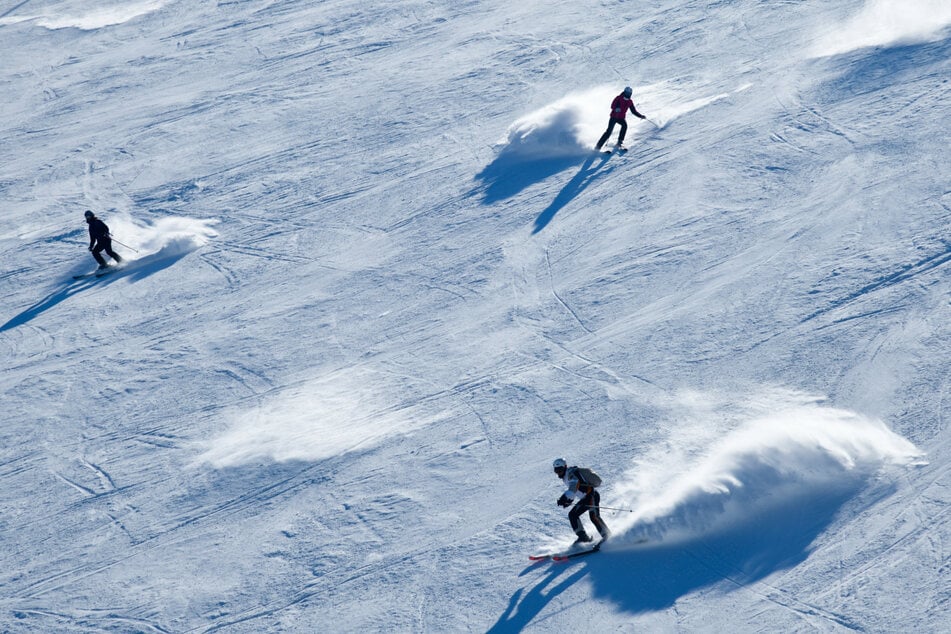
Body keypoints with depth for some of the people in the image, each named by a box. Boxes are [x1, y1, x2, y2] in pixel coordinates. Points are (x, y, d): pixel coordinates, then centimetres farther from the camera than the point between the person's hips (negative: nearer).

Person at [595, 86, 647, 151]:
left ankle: (620, 142, -20)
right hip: (614, 117, -4)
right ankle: (599, 145, -5)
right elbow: (612, 106, -20)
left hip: (621, 118, 4)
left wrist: (641, 116, 2)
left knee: (624, 125, -28)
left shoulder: (630, 102, 5)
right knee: (609, 131, -13)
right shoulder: (619, 98, -9)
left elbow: (634, 111, 11)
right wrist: (616, 108, -41)